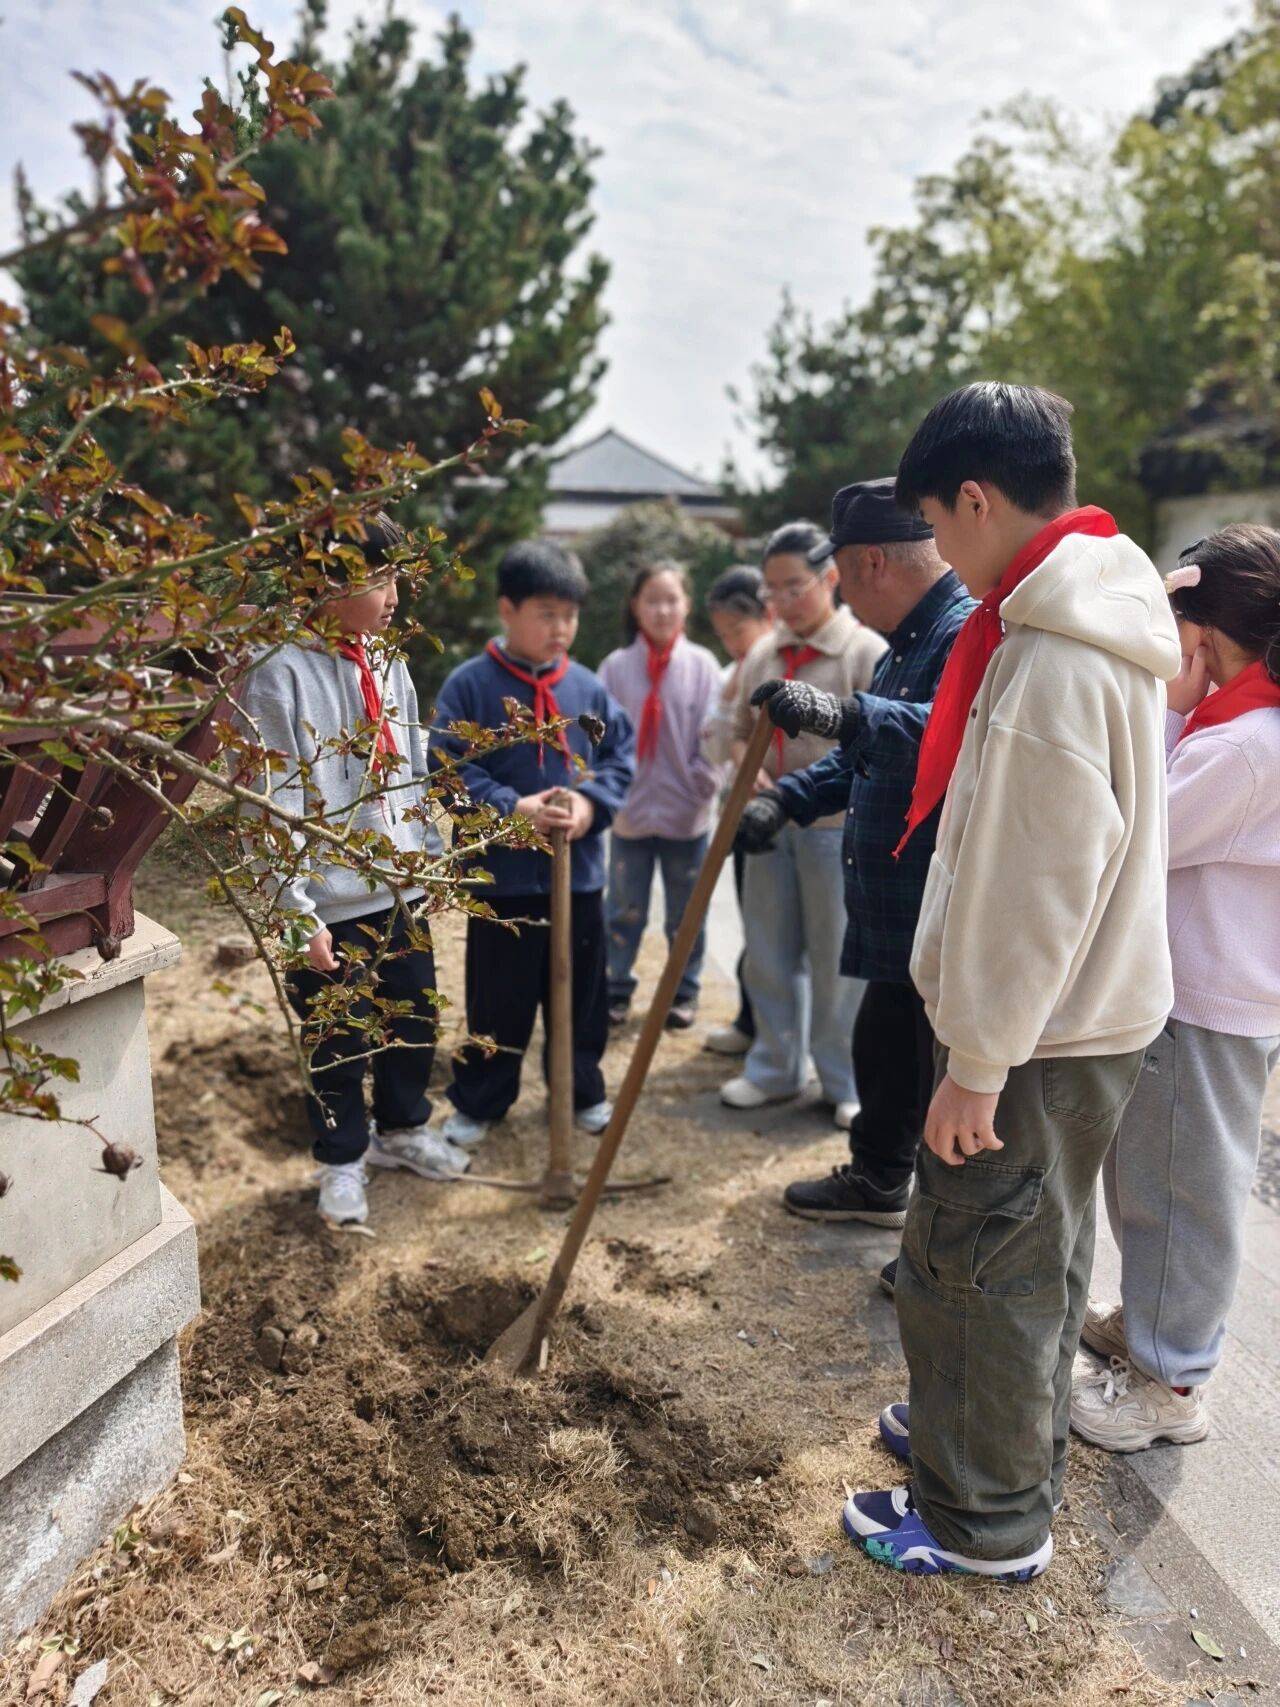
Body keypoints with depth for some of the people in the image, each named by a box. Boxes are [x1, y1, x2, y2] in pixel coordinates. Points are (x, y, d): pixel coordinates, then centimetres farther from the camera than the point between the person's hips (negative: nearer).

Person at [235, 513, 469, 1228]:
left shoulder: (388, 664, 7)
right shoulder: (281, 674, -15)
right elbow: (273, 806, -16)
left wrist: (432, 857, 16)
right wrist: (299, 913, -17)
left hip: (402, 889, 6)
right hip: (334, 901, -6)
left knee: (415, 1019, 18)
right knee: (340, 1043, 9)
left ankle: (403, 1129, 42)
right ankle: (343, 1160, 31)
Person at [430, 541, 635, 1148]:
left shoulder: (587, 687, 3)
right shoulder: (471, 683, -8)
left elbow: (623, 755, 5)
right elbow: (448, 765, -11)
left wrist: (592, 802, -13)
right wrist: (511, 808, -22)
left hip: (579, 871, 4)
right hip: (502, 873, -3)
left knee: (581, 991, 16)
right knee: (497, 1000, 8)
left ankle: (584, 1091, 34)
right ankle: (477, 1102, 26)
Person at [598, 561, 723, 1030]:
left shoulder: (701, 665, -3)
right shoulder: (616, 666, -3)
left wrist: (704, 782, -9)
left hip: (686, 813, 0)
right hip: (629, 810, 0)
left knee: (686, 913, 12)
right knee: (624, 911, 10)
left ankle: (684, 991, 27)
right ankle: (616, 988, 24)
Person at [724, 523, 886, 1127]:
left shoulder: (865, 650, -8)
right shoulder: (762, 654, 8)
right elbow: (741, 730, 17)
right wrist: (750, 770, -5)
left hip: (836, 826, -5)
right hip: (769, 825, 6)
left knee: (839, 960, 4)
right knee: (769, 955, 14)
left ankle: (847, 1083, 21)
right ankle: (775, 1069, 31)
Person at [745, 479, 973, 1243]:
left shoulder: (972, 631, -18)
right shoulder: (910, 641, 16)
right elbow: (864, 755, 25)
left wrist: (845, 713, -48)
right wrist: (789, 798, 12)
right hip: (898, 916, 11)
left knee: (950, 1078, 4)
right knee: (883, 1046, 24)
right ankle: (878, 1179, 46)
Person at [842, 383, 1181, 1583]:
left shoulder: (1055, 659, -24)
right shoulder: (1091, 622, 8)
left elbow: (1039, 887, -25)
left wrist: (979, 1064, -19)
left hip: (1041, 1033, -10)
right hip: (1085, 1013, 10)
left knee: (973, 1266, 5)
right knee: (1031, 1254, 23)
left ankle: (988, 1518, 24)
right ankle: (1002, 1431, 43)